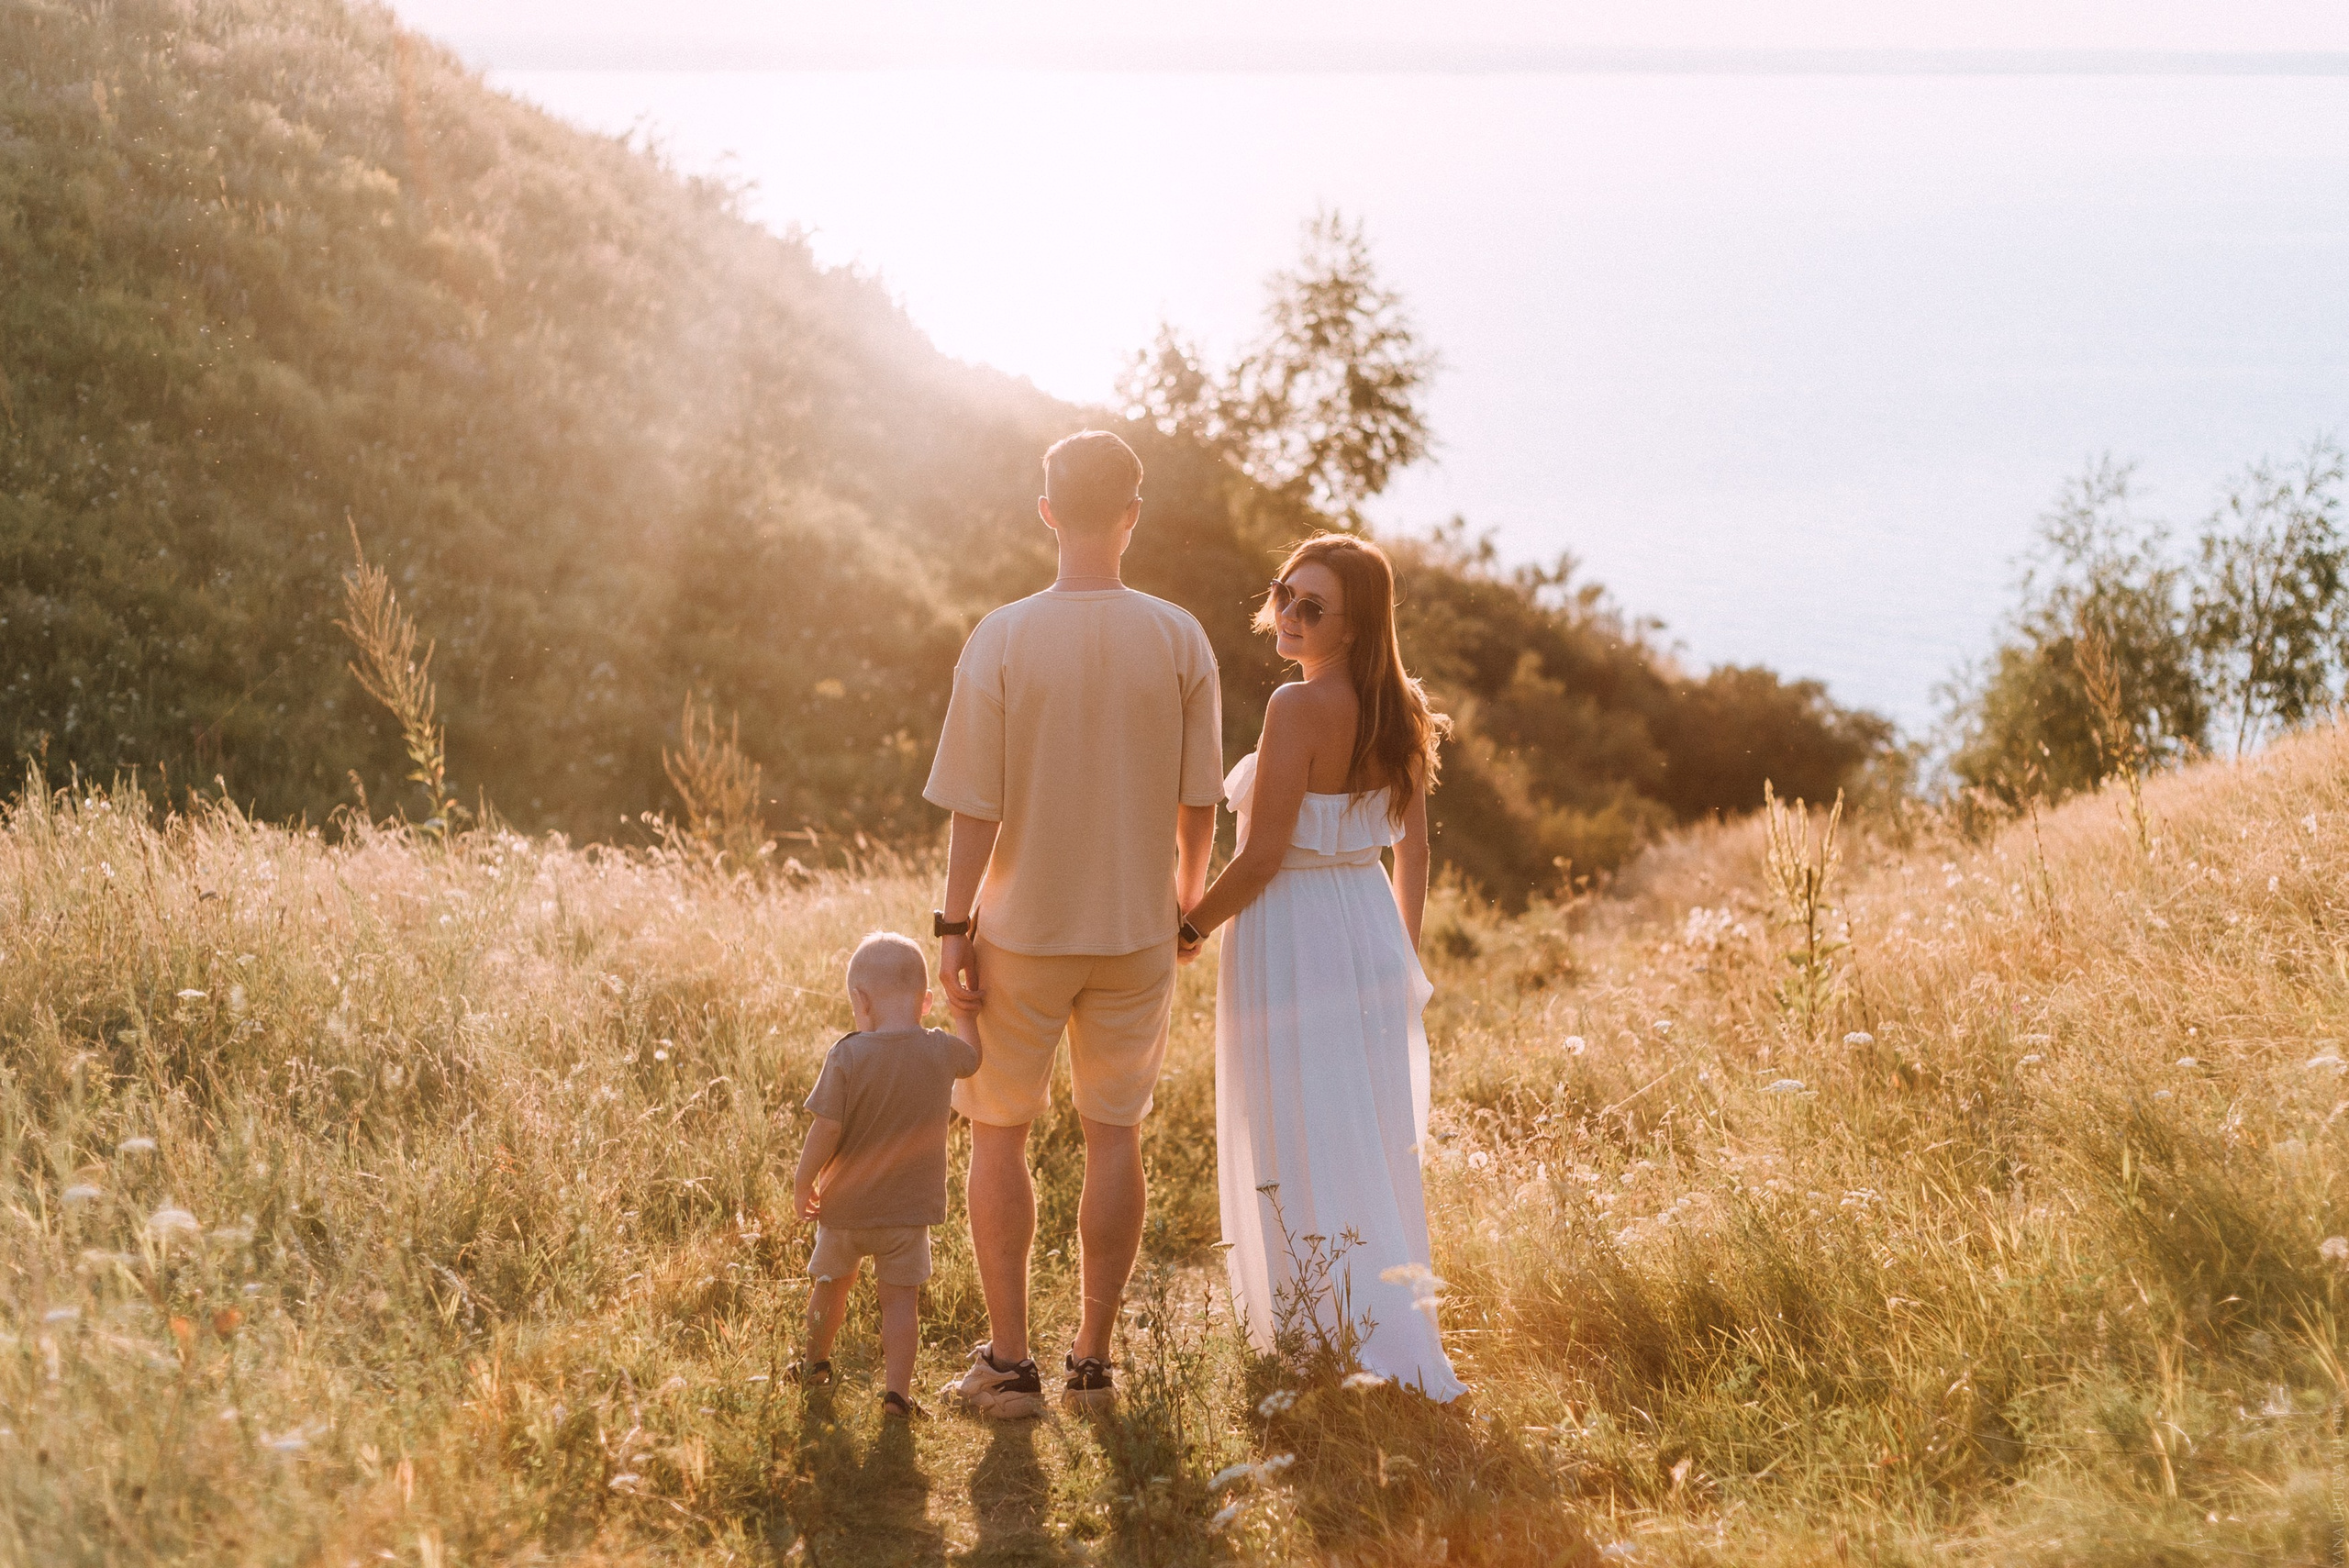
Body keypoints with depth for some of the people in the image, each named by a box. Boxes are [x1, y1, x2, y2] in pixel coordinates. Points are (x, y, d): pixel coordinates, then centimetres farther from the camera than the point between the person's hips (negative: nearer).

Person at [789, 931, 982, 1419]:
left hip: (846, 1201, 0)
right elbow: (976, 1058, 14)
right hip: (909, 1210, 0)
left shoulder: (847, 1055, -17)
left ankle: (815, 1363, 40)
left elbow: (826, 1128, -17)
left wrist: (804, 1181, -4)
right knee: (900, 1298, 6)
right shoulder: (942, 1051, -9)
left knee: (831, 1284, 21)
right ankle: (897, 1388, -4)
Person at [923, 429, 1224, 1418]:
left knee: (998, 1134, 10)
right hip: (1136, 929, 2)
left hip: (1023, 929, -2)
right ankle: (1092, 1361, 14)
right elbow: (1200, 800, 1)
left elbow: (974, 805, -10)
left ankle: (1007, 1363, 10)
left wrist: (955, 926, -2)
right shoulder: (1179, 640, -5)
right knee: (1114, 1139, 10)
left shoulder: (1002, 638, -11)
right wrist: (1187, 896, 17)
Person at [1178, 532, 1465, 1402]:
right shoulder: (1401, 708, 4)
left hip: (1293, 940, -8)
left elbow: (1261, 857, -21)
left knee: (1303, 1159, 2)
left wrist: (1187, 930, -7)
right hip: (1371, 935, 8)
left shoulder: (1299, 707, -21)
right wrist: (1402, 954, 21)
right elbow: (1413, 850, 11)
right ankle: (1391, 1338, 30)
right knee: (1371, 1149, 18)